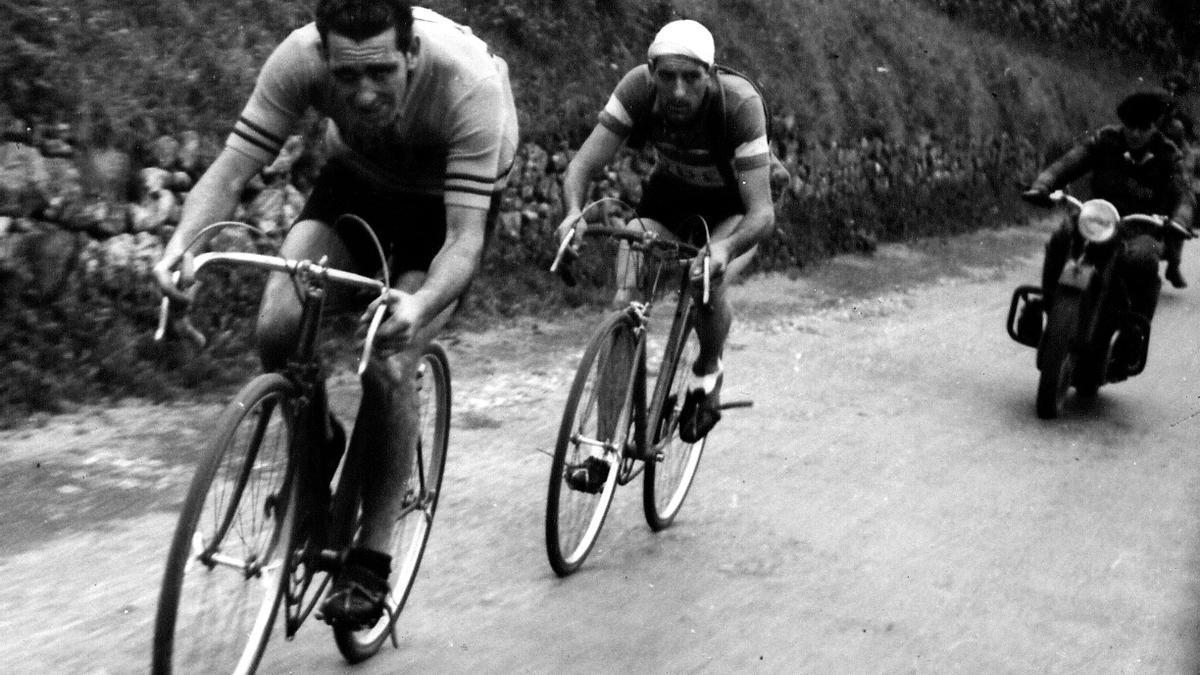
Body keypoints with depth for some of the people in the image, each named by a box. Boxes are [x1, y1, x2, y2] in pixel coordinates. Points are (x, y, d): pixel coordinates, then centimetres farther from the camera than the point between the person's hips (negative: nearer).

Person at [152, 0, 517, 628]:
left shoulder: (469, 84, -39)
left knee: (388, 368, -20)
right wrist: (181, 242, -48)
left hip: (450, 195, -3)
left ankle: (371, 558, -2)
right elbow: (230, 170, -28)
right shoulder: (298, 59, -31)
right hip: (357, 177, 3)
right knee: (278, 327, -21)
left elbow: (464, 239, -39)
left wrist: (419, 307, -59)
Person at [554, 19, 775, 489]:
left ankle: (708, 375, 5)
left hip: (734, 206, -2)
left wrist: (726, 248, -59)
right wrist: (574, 212, -49)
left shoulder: (740, 103, -35)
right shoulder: (637, 89, -28)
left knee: (709, 289, -31)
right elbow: (583, 166, -27)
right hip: (669, 193, 2)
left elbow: (762, 212, -38)